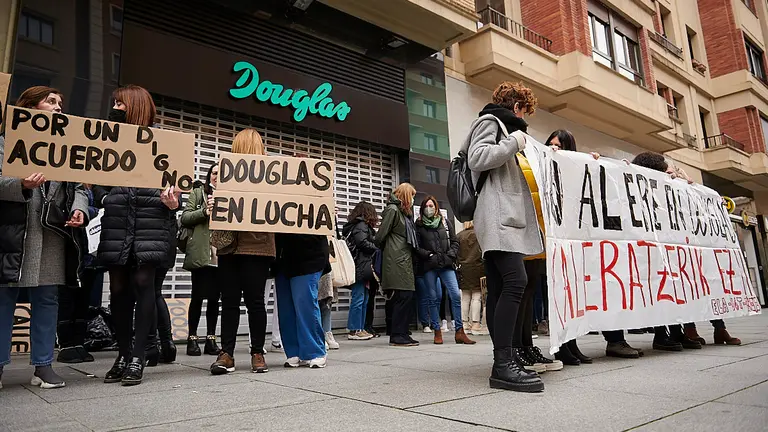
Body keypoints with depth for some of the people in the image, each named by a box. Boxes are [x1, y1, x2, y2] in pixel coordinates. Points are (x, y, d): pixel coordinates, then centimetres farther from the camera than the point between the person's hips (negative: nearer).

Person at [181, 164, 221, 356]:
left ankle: (211, 337, 15)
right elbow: (184, 218, 0)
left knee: (214, 297, 7)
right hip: (200, 253, -2)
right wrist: (205, 211, -12)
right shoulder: (198, 192, 7)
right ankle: (192, 338, 14)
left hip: (221, 254, 2)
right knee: (198, 296, 3)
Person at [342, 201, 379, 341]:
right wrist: (378, 248, -7)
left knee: (364, 299, 12)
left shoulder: (362, 225, 22)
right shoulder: (361, 225, -7)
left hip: (363, 268, 10)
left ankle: (360, 328, 17)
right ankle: (354, 330, -2)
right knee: (358, 299, -6)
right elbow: (363, 242, -18)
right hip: (361, 267, -10)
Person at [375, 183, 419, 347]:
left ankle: (401, 334, 13)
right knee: (404, 296, -11)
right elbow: (380, 236, -9)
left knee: (407, 296, 7)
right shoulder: (392, 210, -6)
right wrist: (383, 249, 6)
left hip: (405, 260, 9)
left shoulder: (404, 212, 24)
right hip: (396, 261, -9)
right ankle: (397, 335, -6)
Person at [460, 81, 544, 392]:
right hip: (497, 215, -11)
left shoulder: (500, 126, 33)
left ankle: (502, 363, 1)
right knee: (515, 280, -22)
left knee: (499, 289, 2)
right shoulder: (489, 120, 3)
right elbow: (477, 158, -15)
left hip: (505, 217, 11)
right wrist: (515, 143, -6)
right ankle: (503, 365, -24)